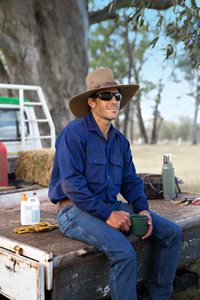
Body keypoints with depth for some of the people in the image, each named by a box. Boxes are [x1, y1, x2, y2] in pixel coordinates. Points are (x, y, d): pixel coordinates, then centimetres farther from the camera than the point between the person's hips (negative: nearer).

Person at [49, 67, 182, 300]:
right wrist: (107, 215, -23)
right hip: (76, 210, -8)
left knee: (171, 232, 0)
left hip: (112, 205, 8)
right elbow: (72, 184, -21)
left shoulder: (120, 141, 10)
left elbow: (131, 181, 13)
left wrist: (143, 209, -5)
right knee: (124, 252, -31)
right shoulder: (74, 133, -14)